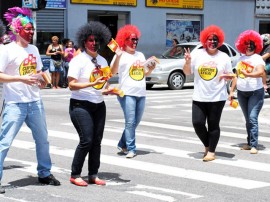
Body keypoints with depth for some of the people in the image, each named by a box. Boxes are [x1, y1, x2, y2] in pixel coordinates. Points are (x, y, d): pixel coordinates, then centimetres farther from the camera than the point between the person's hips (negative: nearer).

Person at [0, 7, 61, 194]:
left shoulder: (34, 49, 11)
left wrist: (41, 80, 0)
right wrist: (21, 78, -23)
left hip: (35, 102, 7)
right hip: (15, 104, -7)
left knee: (42, 139, 15)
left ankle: (45, 174, 30)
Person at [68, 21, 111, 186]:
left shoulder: (102, 60, 13)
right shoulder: (78, 60, -8)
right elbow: (72, 85, -15)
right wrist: (93, 84, -23)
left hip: (99, 106, 7)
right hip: (81, 105, -6)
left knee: (97, 141, 4)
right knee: (86, 140, -12)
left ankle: (93, 175, 13)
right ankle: (75, 175, 1)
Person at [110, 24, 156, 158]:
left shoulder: (140, 55, 17)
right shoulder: (121, 55, -2)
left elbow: (145, 73, 25)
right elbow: (113, 72, -15)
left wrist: (151, 69, 5)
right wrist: (118, 57, -27)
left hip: (141, 93, 7)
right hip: (127, 93, -7)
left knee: (136, 122, 10)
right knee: (130, 122, -11)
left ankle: (122, 144, 23)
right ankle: (130, 149, -6)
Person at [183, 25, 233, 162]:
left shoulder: (224, 57, 3)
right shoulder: (197, 54, 3)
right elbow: (187, 72, 5)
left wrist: (226, 76, -15)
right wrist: (187, 62, -14)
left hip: (217, 98, -1)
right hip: (199, 97, 1)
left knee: (213, 125, 1)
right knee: (197, 123, -3)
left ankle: (211, 152, 11)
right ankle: (207, 145, 22)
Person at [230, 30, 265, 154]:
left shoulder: (258, 58, -5)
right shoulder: (241, 59, 13)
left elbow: (260, 72, -23)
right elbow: (236, 75, 18)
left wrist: (248, 74, -38)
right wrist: (232, 91, 16)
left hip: (256, 92, -6)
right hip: (242, 93, 6)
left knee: (253, 118, -14)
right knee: (247, 119, 11)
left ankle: (254, 145, -15)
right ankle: (249, 143, 17)